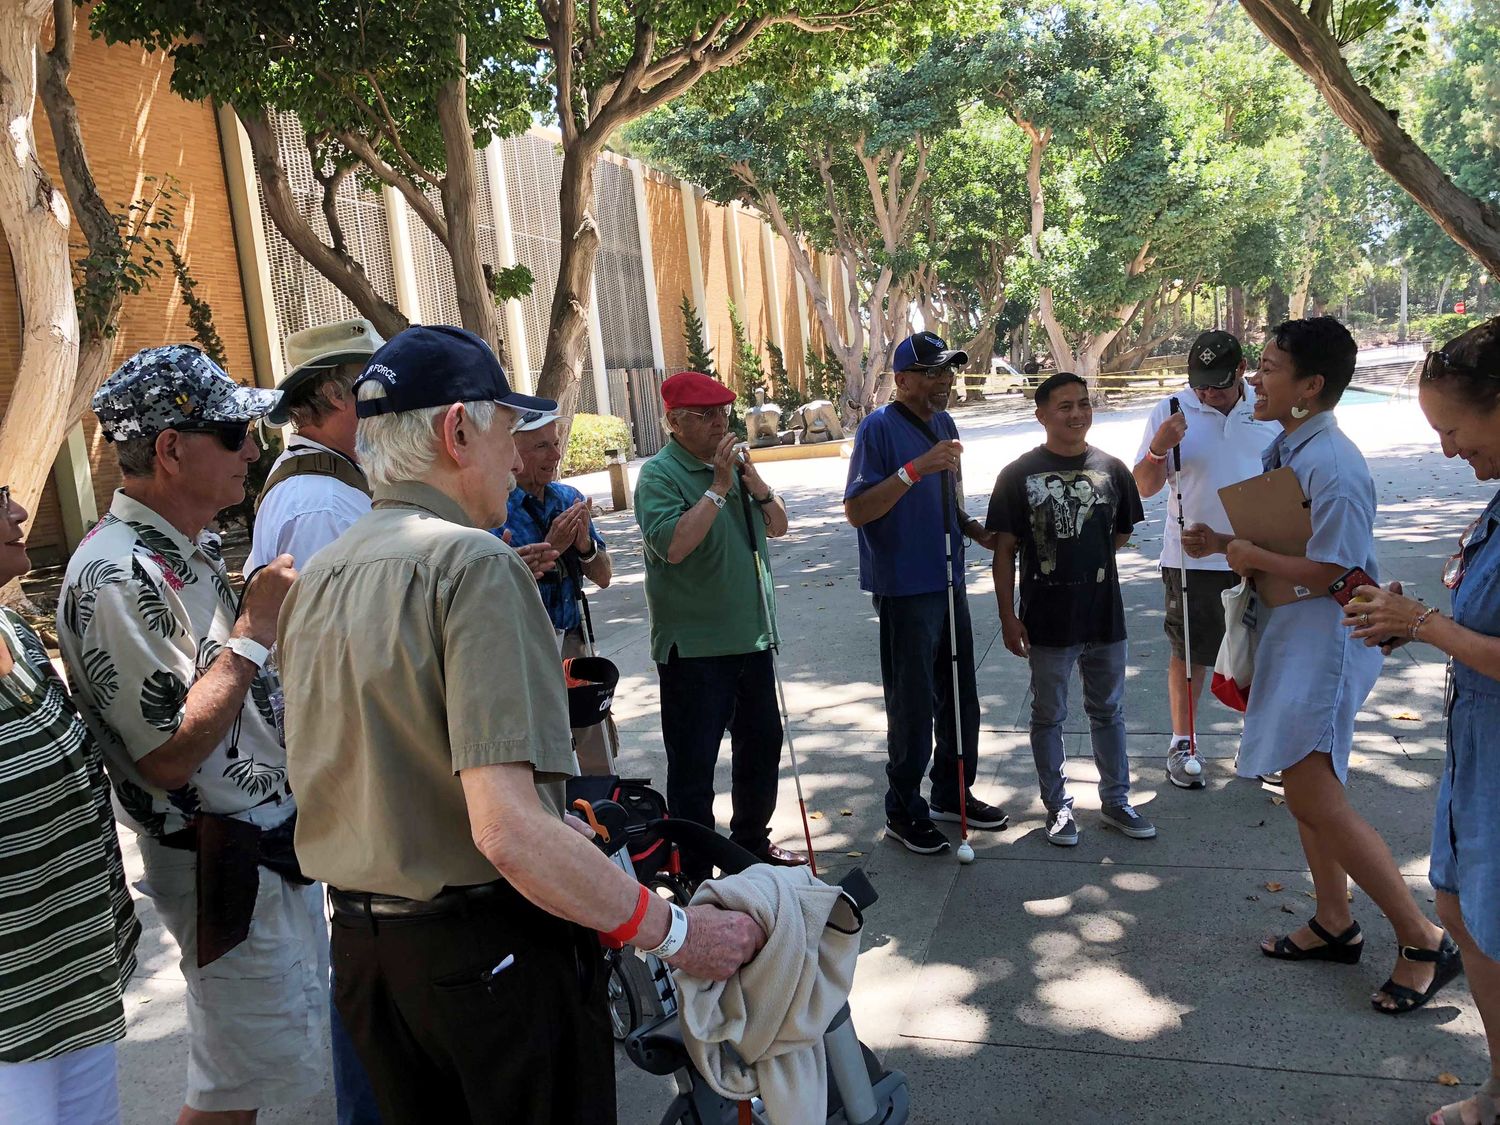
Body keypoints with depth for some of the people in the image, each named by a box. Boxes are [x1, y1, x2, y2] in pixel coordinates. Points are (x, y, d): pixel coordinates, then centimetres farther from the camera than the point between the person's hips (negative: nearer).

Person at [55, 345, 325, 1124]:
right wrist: (255, 630, -21)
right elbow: (170, 756, -25)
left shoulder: (192, 549, 8)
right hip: (225, 863, -9)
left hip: (278, 846, 10)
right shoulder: (115, 575, -22)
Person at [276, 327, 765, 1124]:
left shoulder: (315, 581, 5)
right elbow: (506, 830, -28)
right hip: (487, 947, -8)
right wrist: (673, 933, -19)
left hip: (358, 943, 8)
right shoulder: (473, 562, -20)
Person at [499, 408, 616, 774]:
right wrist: (551, 547, -22)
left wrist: (586, 545, -10)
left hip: (573, 642, 6)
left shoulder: (569, 498, 8)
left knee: (600, 764, 14)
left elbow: (603, 577, 9)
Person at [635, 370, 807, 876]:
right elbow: (672, 545, -27)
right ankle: (693, 871, 14)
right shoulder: (660, 474, -12)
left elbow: (777, 526, 10)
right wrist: (719, 488, -23)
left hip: (751, 636, 8)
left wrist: (756, 483, -8)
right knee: (693, 763, 2)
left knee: (762, 745, 20)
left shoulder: (734, 463, 11)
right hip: (694, 646, -8)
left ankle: (752, 840, 39)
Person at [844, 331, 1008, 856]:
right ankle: (904, 812, 16)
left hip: (948, 582, 8)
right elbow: (856, 511, -19)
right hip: (905, 589, -8)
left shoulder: (943, 423, 11)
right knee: (913, 705, 1)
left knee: (960, 697, 17)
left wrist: (974, 529, 3)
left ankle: (953, 794, 34)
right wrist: (914, 470, -28)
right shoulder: (879, 428, -13)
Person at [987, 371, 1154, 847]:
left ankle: (1116, 802, 31)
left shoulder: (1112, 469, 2)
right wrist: (1008, 616, -9)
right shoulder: (1019, 474, -7)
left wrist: (1086, 557, 5)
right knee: (1049, 717, 10)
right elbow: (1005, 549, -6)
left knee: (1108, 712, 16)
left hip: (1104, 616, 3)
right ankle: (1057, 806, 25)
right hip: (1047, 622, -3)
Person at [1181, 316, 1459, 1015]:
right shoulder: (1281, 451, 8)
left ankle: (1423, 940, 8)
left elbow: (1332, 571, -23)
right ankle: (1334, 924, 32)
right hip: (1287, 638, 10)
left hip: (1323, 642, -10)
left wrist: (1251, 558, -13)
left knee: (1313, 796, -8)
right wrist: (1224, 543, 3)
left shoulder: (1332, 466, -22)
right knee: (1306, 788, 17)